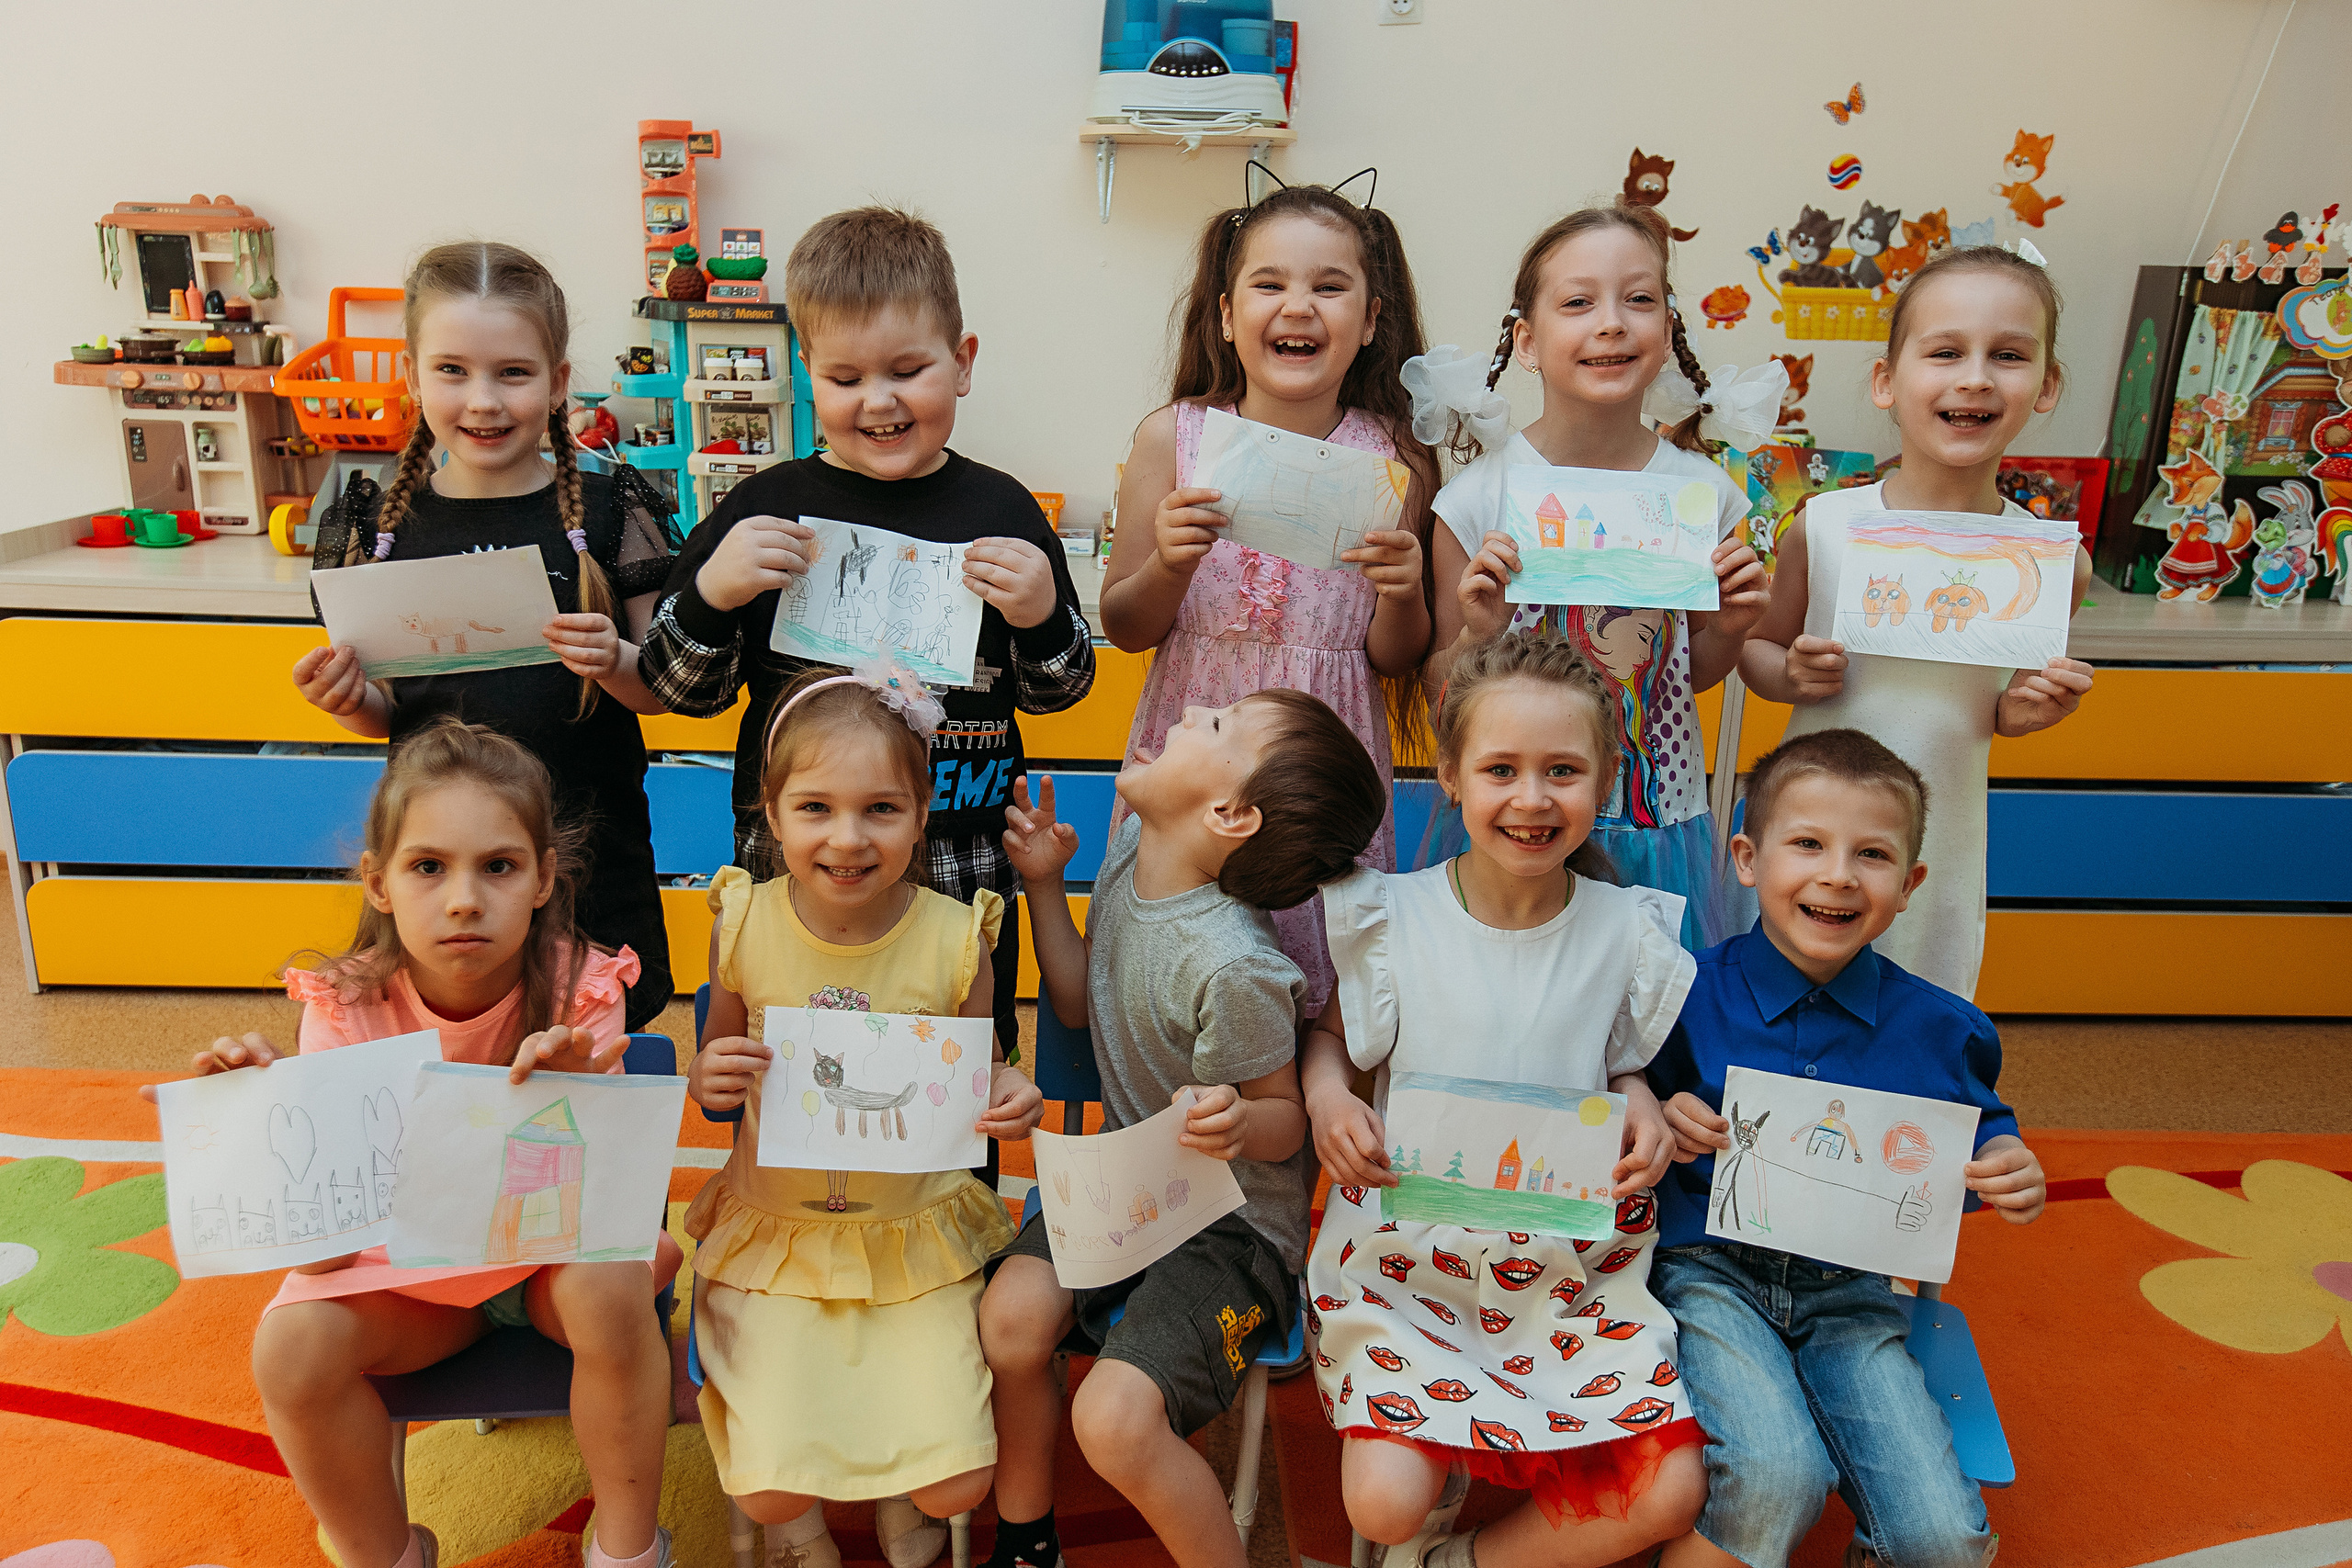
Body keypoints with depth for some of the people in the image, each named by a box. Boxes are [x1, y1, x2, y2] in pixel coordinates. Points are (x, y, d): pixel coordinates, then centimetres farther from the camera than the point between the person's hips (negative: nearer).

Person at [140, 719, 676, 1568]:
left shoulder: (578, 995, -23)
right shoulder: (345, 1007, -19)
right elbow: (323, 1256, -23)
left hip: (550, 1246, -2)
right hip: (404, 1262, 2)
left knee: (609, 1289, -32)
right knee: (291, 1343, -23)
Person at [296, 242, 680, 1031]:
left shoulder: (612, 514, -4)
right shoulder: (378, 524, 2)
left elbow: (663, 690, -1)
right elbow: (385, 712, 9)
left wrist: (613, 663, -21)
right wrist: (350, 699, -11)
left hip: (590, 852, -1)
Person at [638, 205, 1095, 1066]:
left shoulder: (999, 511, -1)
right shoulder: (766, 507, -3)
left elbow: (1058, 691, 5)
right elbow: (680, 689, 0)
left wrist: (1042, 616, -14)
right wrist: (710, 592, -17)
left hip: (963, 874, 1)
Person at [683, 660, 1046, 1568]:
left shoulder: (955, 938, -13)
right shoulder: (746, 924, -11)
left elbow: (976, 1083, 1)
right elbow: (714, 1074, 5)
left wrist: (1008, 1097, -21)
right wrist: (709, 1079, -18)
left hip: (917, 1241, 0)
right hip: (777, 1238, 1)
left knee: (957, 1484, -8)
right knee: (767, 1490, -10)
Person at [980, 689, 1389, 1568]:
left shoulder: (1234, 967, -28)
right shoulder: (1131, 853, -4)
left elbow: (1282, 1119, -15)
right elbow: (1080, 1000, 11)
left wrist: (1236, 1123, -37)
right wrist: (1044, 885, 2)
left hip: (1228, 1222, -7)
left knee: (1114, 1421, -23)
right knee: (1012, 1313, -17)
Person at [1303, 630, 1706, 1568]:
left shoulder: (1627, 930, -2)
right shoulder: (1394, 917, -7)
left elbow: (1624, 1066, 12)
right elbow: (1331, 1035, 6)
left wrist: (1643, 1110, -11)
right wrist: (1327, 1096, -15)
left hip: (1574, 1259, 2)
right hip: (1407, 1249, -2)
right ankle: (1440, 1483, 20)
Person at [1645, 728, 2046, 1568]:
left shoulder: (1941, 1030, 0)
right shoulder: (1687, 995, -8)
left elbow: (1979, 1138, 15)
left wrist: (2009, 1170, -6)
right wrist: (1664, 1129, -19)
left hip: (1852, 1293, 3)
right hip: (1710, 1271, -3)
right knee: (1777, 1474, -28)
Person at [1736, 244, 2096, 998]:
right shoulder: (1821, 528, -11)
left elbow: (2007, 700, 9)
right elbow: (1757, 648, 3)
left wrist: (2021, 714, -12)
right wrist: (1792, 675, -17)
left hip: (1940, 846, 1)